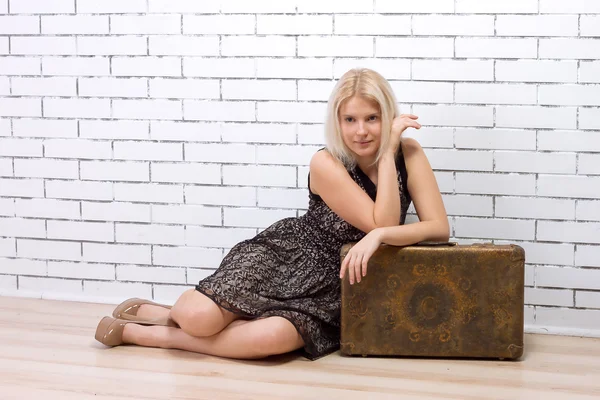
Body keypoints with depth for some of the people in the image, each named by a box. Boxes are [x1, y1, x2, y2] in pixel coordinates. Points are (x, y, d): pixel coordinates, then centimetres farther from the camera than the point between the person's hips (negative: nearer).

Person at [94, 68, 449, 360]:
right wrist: (387, 152, -23)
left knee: (274, 337, -31)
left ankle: (147, 334, -10)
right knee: (198, 317, -28)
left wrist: (380, 237, -30)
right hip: (283, 255, -2)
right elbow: (380, 223, -24)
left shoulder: (409, 154, -8)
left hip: (332, 287, 2)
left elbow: (439, 227, -14)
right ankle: (170, 313, 13)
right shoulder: (326, 164, -17)